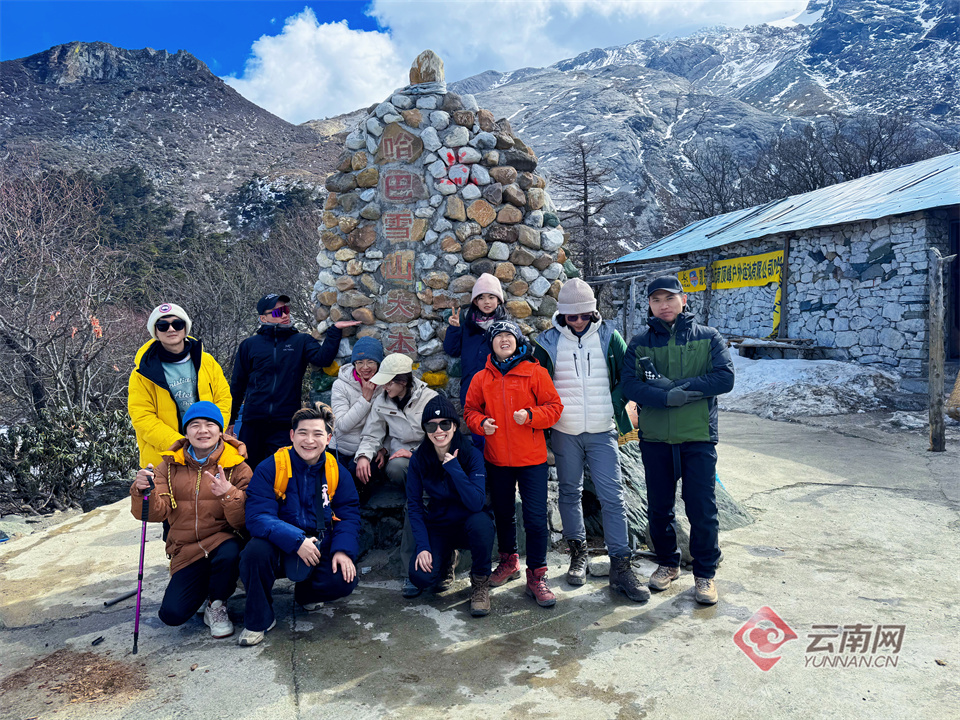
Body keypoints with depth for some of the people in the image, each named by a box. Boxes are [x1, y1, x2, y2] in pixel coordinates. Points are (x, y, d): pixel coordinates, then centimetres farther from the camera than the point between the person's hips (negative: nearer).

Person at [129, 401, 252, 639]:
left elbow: (243, 521, -12)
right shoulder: (171, 465, 4)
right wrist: (143, 491, -28)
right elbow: (157, 512, -7)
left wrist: (229, 495, -32)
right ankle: (202, 587, 22)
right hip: (185, 552, 3)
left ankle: (216, 605, -4)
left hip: (222, 540, -2)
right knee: (172, 613, -15)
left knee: (228, 554, -37)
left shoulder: (237, 467, -5)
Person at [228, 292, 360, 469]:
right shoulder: (249, 345, 8)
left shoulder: (302, 341, 6)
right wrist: (229, 420, 14)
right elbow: (237, 385, 14)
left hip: (285, 423, -1)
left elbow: (323, 358, -15)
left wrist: (335, 330, -22)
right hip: (253, 422, 2)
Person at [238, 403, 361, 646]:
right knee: (256, 551, -34)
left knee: (345, 580, -23)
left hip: (320, 544, 2)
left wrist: (344, 549, -19)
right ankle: (259, 620, -6)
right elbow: (257, 516, -20)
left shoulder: (337, 471, -1)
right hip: (279, 546, -2)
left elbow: (349, 514, 0)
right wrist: (296, 541, -31)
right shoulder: (270, 468, -12)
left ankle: (305, 593, 17)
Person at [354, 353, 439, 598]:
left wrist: (414, 453, -17)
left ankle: (411, 571, -22)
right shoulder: (381, 402, 7)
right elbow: (371, 435, 7)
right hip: (398, 457, 3)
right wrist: (364, 455, -14)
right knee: (395, 467, -37)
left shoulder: (430, 399, -5)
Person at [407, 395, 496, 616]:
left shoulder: (471, 454, -17)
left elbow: (476, 503, -27)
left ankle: (480, 583, -10)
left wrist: (454, 467, -31)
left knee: (480, 521, -38)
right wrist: (422, 547, -15)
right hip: (438, 527, 2)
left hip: (469, 524, -2)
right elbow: (414, 506, -5)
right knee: (421, 577, -23)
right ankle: (447, 557, 15)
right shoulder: (418, 460, -9)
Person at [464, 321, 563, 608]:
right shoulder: (481, 378, 3)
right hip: (496, 459, 3)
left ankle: (536, 576, 11)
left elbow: (554, 406, -3)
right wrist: (481, 423, -10)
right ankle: (509, 562, 40)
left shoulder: (536, 373, -4)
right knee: (503, 514, 18)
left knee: (536, 518, -3)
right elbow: (470, 410, 11)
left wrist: (530, 416, -20)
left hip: (532, 458, -3)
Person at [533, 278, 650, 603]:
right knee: (570, 493, 11)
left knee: (612, 497, -3)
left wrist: (617, 406, 0)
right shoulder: (549, 342, 0)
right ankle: (578, 552, 28)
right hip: (565, 433, 1)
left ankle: (620, 566, 4)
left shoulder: (608, 337, 0)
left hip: (602, 432, 0)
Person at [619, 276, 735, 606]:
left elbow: (724, 378, -12)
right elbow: (629, 385, -9)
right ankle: (667, 563, 34)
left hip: (698, 437, -1)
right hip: (654, 439, 2)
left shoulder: (708, 338, 1)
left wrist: (671, 386, -18)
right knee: (659, 507, 13)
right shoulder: (639, 343, 4)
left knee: (702, 508, 2)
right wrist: (671, 397, -24)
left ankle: (705, 573, 21)